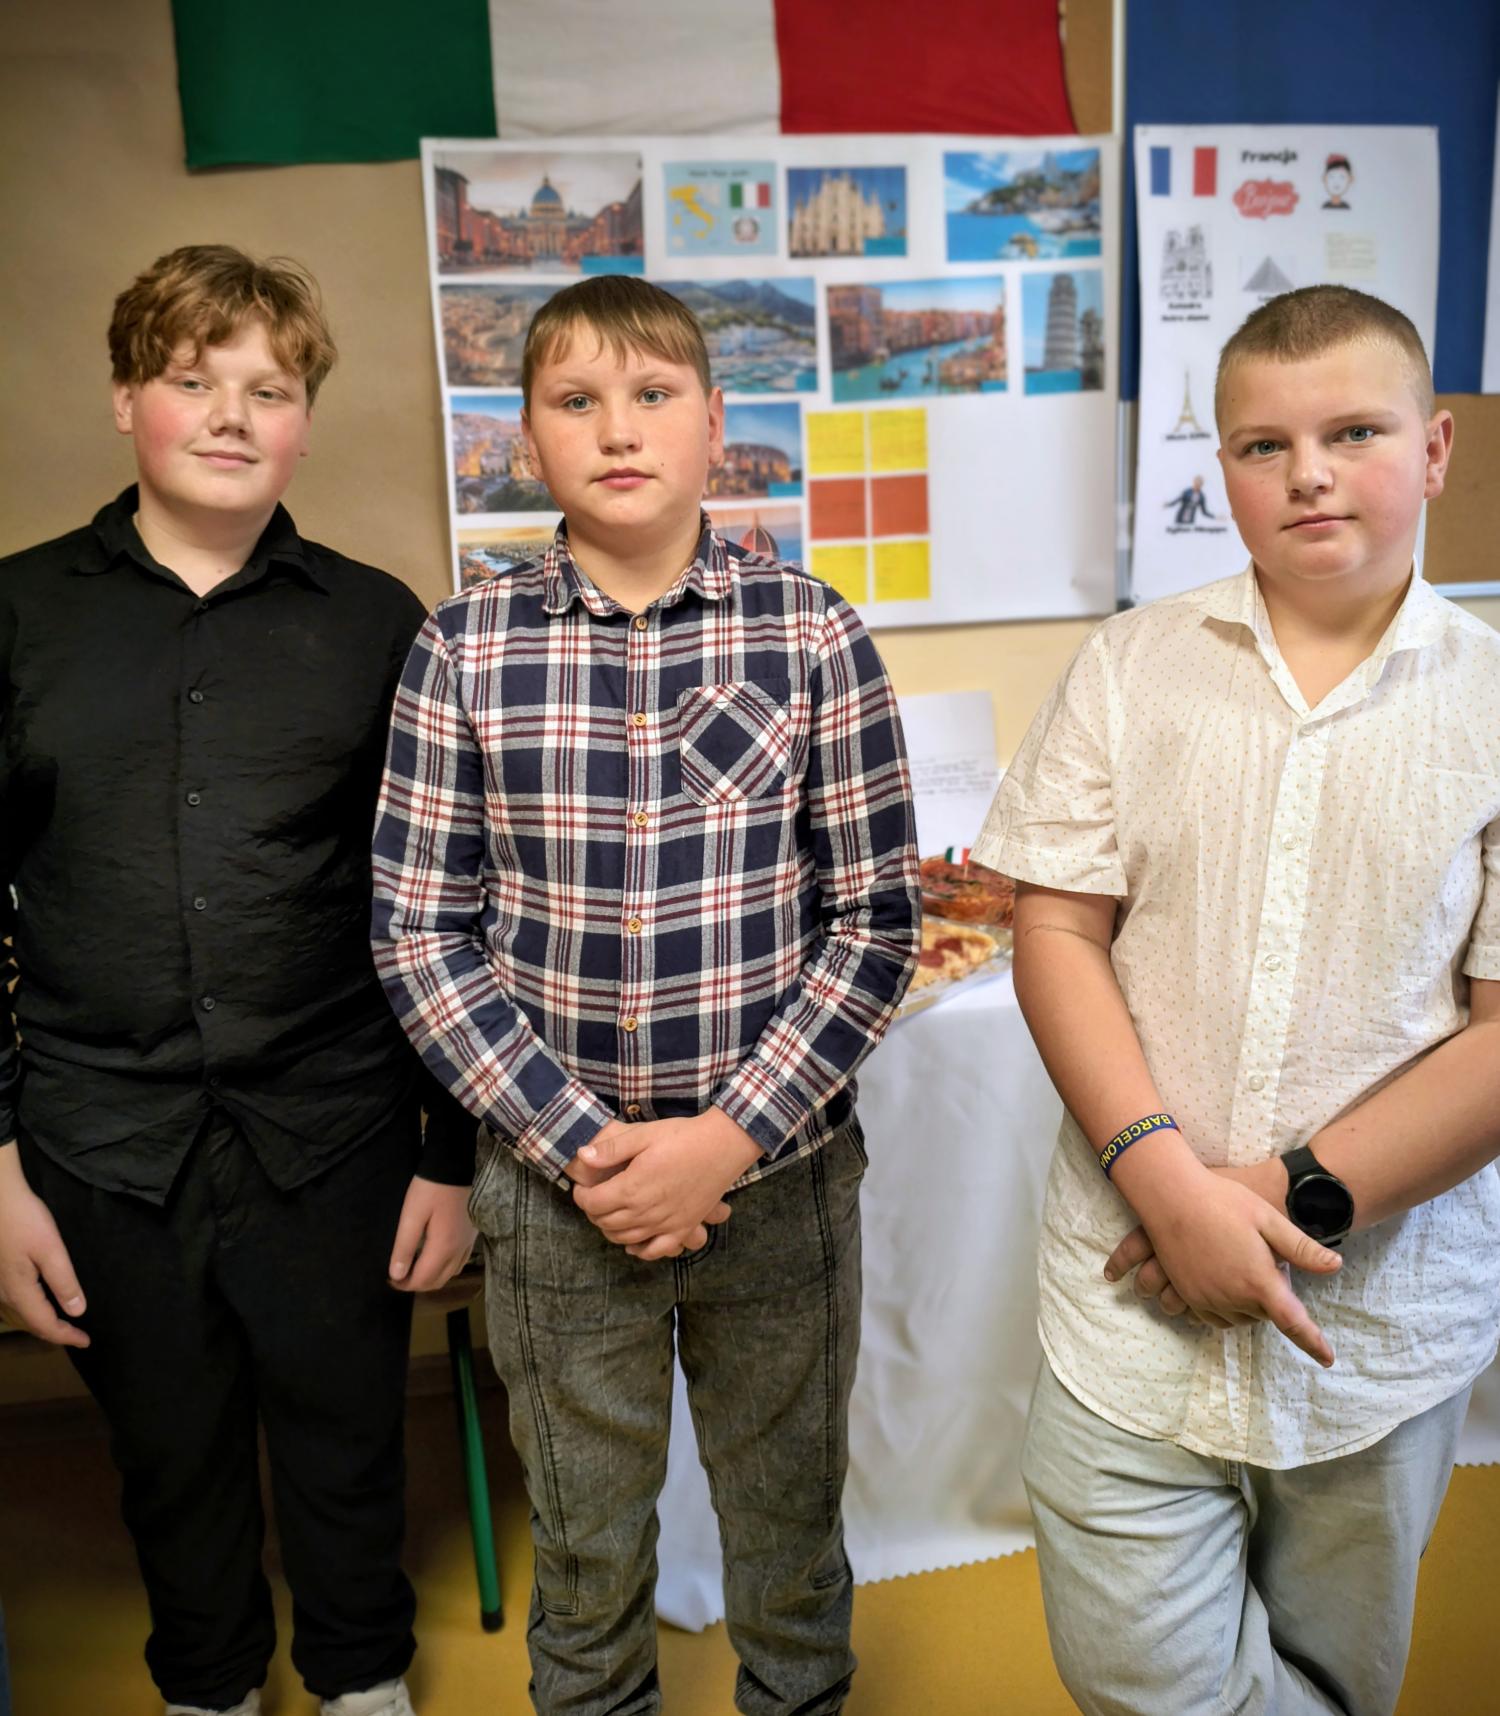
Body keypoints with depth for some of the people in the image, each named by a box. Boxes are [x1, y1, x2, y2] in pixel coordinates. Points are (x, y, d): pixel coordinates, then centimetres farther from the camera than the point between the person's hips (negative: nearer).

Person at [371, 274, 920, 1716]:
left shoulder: (812, 637, -7)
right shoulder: (463, 650, -5)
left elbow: (875, 920, -6)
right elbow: (418, 934, -4)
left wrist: (729, 1137, -13)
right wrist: (580, 1144, -11)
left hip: (779, 1171, 0)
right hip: (554, 1176, 1)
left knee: (788, 1518, 21)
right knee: (584, 1543, 21)